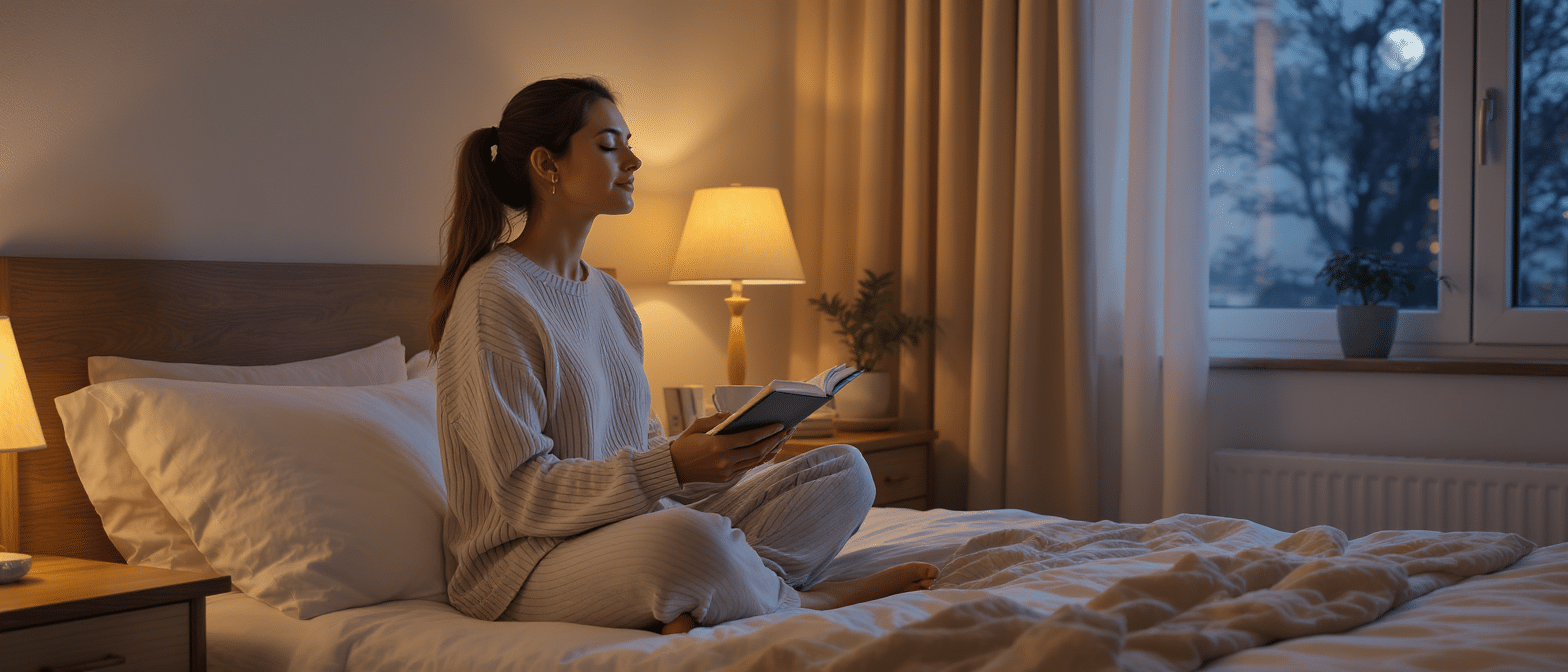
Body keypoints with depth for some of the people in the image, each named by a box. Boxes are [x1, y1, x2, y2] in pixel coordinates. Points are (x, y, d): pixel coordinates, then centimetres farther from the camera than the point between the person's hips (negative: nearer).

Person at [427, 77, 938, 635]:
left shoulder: (607, 294, 14)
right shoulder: (494, 296, -14)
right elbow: (521, 491, -19)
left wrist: (721, 453, -5)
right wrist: (671, 465, -27)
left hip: (633, 519, 9)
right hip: (527, 561, -9)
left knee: (847, 470, 0)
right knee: (690, 537, -41)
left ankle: (694, 605, -20)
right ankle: (801, 600, -7)